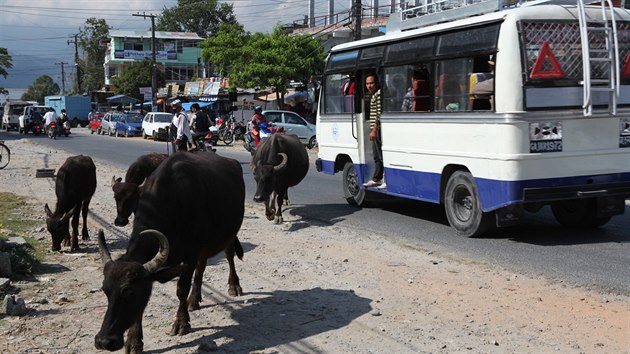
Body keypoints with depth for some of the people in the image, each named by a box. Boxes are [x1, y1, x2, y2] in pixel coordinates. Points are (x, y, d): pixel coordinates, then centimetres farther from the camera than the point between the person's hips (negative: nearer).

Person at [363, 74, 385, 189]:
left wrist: (374, 130, -22)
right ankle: (376, 179, 23)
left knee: (382, 156, -9)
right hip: (375, 130, 11)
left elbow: (380, 114, -20)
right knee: (377, 156, 15)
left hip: (378, 129, -11)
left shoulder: (378, 94, -12)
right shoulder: (373, 95, 20)